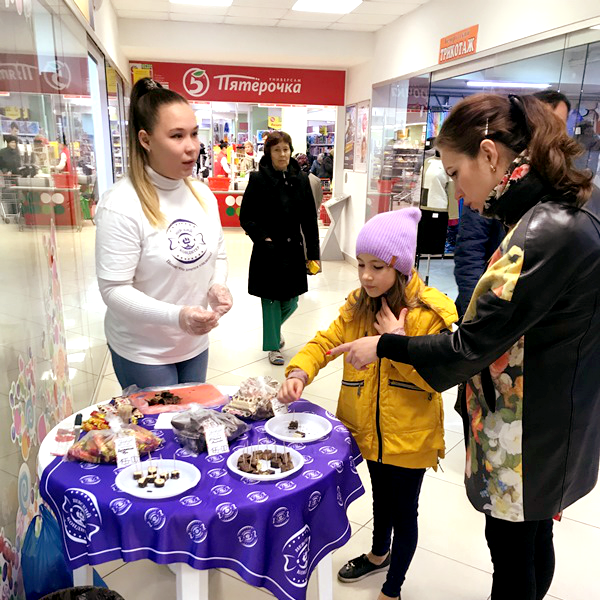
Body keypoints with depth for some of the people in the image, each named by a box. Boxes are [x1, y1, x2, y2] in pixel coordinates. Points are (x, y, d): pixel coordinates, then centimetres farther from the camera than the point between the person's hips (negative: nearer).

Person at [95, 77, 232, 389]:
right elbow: (114, 290, -21)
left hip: (196, 344, 6)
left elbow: (218, 254, 11)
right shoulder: (120, 205, -20)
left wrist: (218, 285, -10)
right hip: (143, 353, -6)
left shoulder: (203, 194, 1)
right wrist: (177, 316, -32)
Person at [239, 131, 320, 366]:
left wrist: (313, 252, 3)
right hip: (268, 250, -3)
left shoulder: (300, 179, 5)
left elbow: (310, 219, 6)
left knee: (290, 302, 10)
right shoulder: (259, 179, -5)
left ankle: (275, 327, 42)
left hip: (293, 250, 3)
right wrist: (262, 238, -15)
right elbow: (246, 217, -3)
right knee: (271, 300, 5)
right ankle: (273, 346, 22)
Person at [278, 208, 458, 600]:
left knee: (403, 510, 14)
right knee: (381, 497, 29)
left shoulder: (433, 312, -19)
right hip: (369, 430, 5)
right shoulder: (358, 306, -2)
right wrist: (300, 372, -25)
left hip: (409, 436, -5)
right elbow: (325, 342, -7)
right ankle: (380, 554, 56)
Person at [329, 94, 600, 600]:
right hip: (551, 424, 8)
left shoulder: (544, 235, -28)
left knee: (511, 550, 13)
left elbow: (470, 347, -23)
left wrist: (383, 346, -11)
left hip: (527, 440, -8)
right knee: (532, 540, 25)